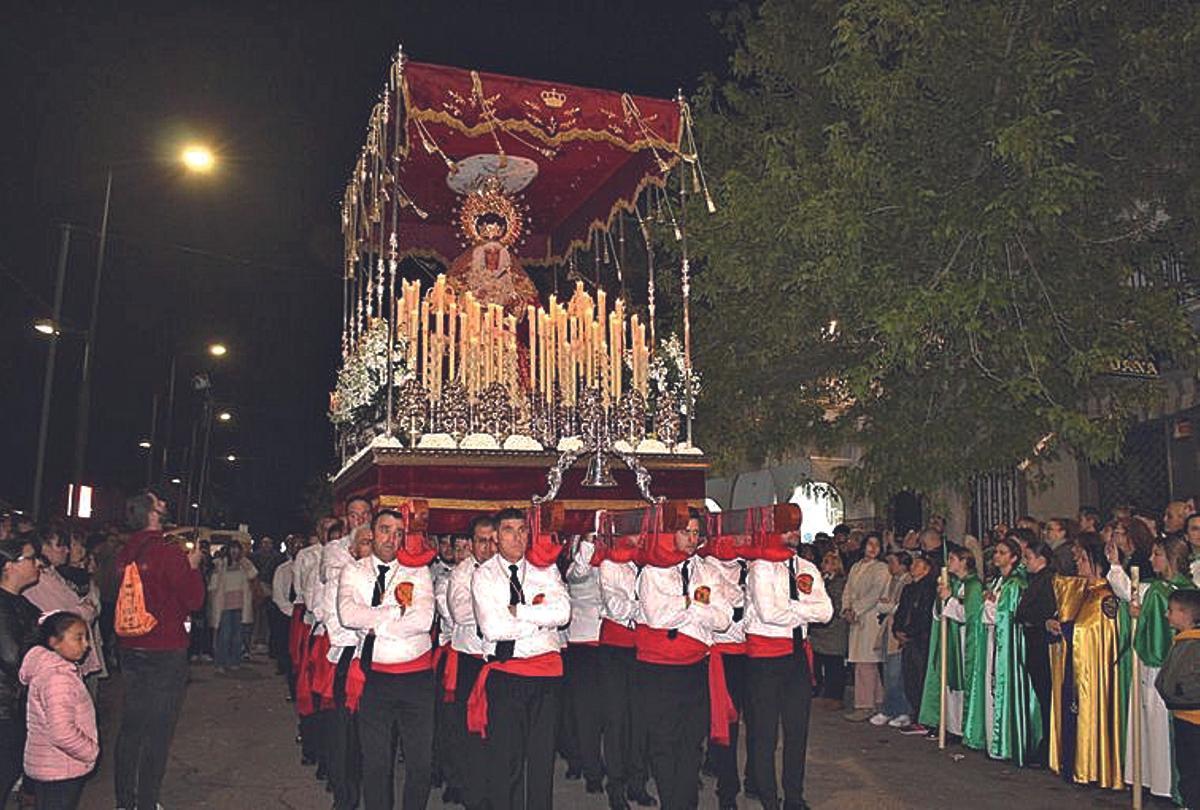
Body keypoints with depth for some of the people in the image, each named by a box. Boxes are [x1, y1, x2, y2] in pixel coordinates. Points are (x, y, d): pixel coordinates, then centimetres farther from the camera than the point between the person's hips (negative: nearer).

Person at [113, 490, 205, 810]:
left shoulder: (126, 553, 1)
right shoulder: (169, 553, -18)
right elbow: (194, 600, -13)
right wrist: (193, 566, 1)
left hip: (131, 649, 7)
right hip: (166, 652, -7)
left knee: (131, 726, 16)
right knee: (158, 731, 3)